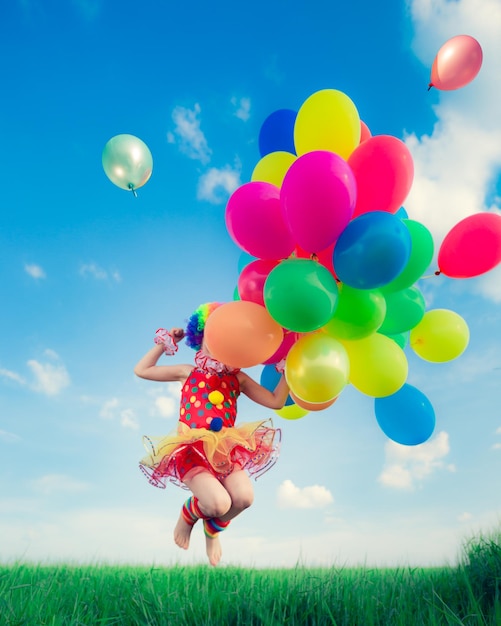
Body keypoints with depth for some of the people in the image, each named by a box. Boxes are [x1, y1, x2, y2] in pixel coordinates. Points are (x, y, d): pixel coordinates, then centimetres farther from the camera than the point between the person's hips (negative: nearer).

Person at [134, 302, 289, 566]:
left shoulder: (238, 378, 13)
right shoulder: (188, 372, 12)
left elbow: (275, 401, 8)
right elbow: (141, 370, 17)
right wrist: (165, 343, 17)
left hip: (225, 449, 3)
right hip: (190, 450, -2)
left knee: (244, 496, -25)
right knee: (219, 503, -27)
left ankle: (213, 529, 15)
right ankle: (188, 514, 15)